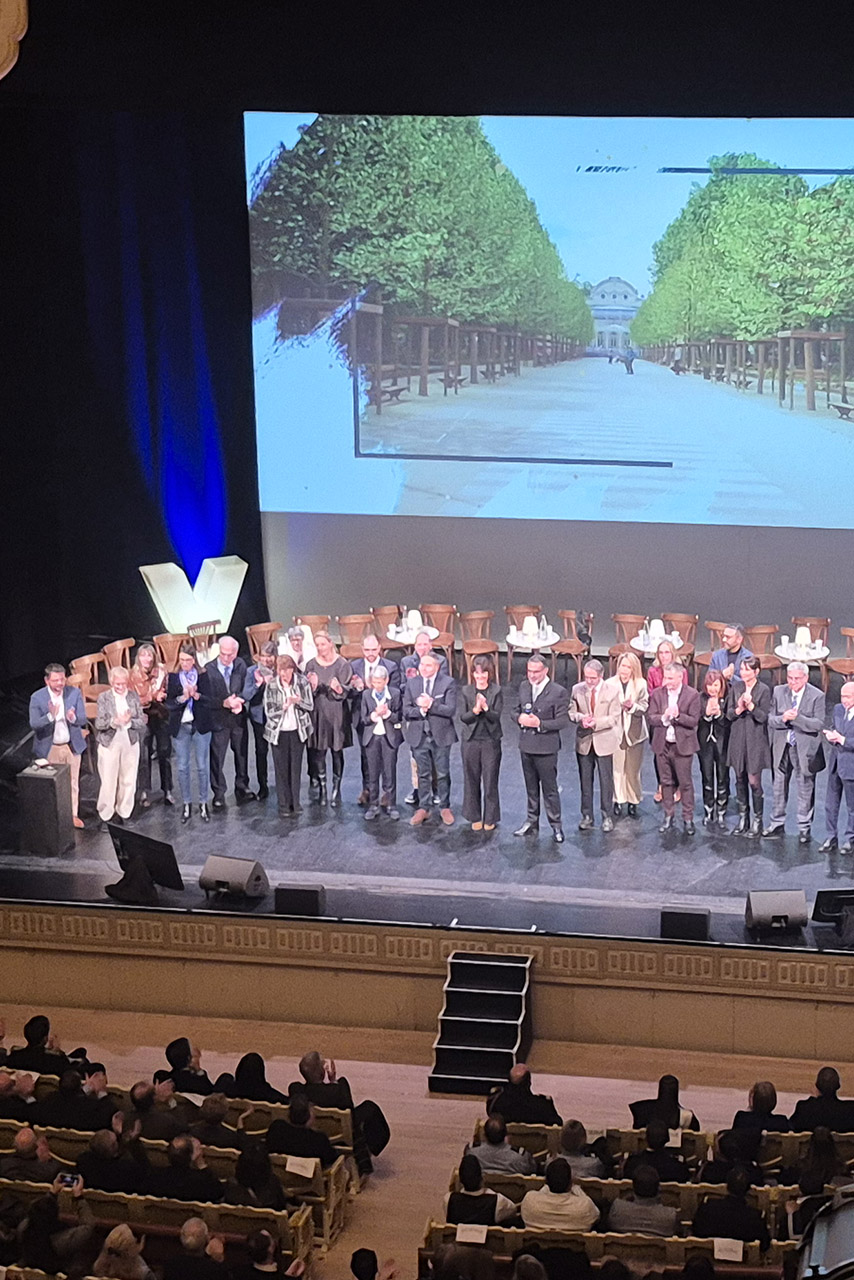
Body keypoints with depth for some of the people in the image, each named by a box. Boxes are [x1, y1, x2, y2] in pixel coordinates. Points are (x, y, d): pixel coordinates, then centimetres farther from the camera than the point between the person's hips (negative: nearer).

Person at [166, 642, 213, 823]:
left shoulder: (203, 675, -2)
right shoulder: (173, 677, -1)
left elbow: (209, 702, -8)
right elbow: (169, 704, -6)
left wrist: (196, 695, -26)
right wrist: (182, 698, -24)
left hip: (200, 725, -1)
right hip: (180, 726, 1)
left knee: (202, 766, 4)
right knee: (182, 767, 5)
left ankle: (203, 803, 15)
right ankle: (186, 804, 17)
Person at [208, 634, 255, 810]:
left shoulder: (240, 665, -1)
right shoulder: (208, 670, -12)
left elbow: (246, 689, 4)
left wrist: (238, 700, -16)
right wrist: (224, 703, -26)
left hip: (238, 717, 4)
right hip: (218, 719, -3)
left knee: (242, 754, 13)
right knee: (217, 758, 1)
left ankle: (242, 788, 28)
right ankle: (219, 794, 11)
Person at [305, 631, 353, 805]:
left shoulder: (342, 664, -4)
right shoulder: (311, 665, 4)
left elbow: (346, 692, -5)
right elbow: (307, 691, 5)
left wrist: (338, 689, -26)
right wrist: (313, 686, -17)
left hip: (336, 713, -2)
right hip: (318, 713, 2)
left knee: (337, 751, 3)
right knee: (318, 752, 2)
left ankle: (336, 788, 10)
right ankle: (321, 788, 10)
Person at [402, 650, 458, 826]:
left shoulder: (448, 683, -7)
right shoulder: (411, 683, 3)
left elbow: (451, 710, -16)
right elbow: (406, 710, -2)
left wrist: (431, 705, -24)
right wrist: (421, 710, -20)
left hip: (441, 735, -2)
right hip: (419, 735, 2)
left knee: (443, 773, 7)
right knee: (423, 773, 11)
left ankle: (445, 807, 20)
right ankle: (424, 808, 20)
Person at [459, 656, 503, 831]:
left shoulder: (496, 692, -2)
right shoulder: (466, 691, 3)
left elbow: (496, 717, -9)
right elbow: (463, 717, -3)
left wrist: (485, 708, -27)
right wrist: (475, 710, -22)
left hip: (490, 740, -2)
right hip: (470, 740, 2)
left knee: (490, 780, 1)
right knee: (472, 780, 7)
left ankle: (490, 818, 12)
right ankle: (475, 817, 19)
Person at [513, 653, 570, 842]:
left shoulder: (558, 692, -13)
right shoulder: (524, 686, 5)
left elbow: (563, 721, -13)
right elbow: (514, 710, 14)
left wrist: (540, 724, -23)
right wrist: (520, 717, -10)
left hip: (545, 748, -6)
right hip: (526, 745, 6)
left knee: (549, 788, 1)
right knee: (531, 786, 17)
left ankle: (556, 825, 12)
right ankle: (532, 821, 29)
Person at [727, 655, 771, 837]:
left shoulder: (764, 690, -7)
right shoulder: (736, 687, 5)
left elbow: (764, 717, -10)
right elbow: (729, 714, 4)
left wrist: (751, 706, -23)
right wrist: (739, 709, -16)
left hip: (755, 741, -4)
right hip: (738, 739, 4)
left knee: (754, 781, -3)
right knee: (740, 780, 11)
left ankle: (757, 820, 8)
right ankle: (743, 817, 21)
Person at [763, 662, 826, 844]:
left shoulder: (817, 696, -10)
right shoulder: (778, 692, 0)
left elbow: (819, 724, -16)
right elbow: (770, 719, 0)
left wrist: (797, 718, -27)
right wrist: (783, 718, -21)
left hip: (805, 749, -4)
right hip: (782, 747, 4)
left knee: (805, 790, 6)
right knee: (779, 787, 15)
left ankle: (804, 828, 17)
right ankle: (777, 824, 29)